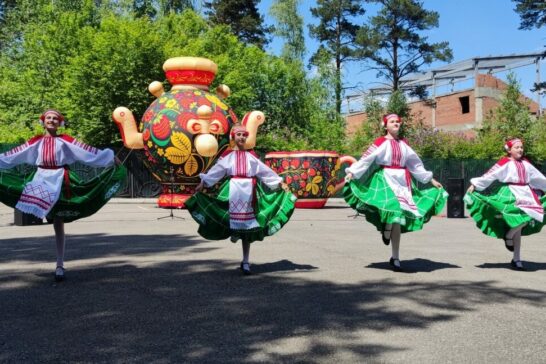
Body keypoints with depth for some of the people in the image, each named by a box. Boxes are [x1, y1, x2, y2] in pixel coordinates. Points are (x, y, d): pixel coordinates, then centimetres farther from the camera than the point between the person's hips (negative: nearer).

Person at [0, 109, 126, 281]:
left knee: (58, 224, 1)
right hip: (41, 180, 2)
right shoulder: (35, 142, 8)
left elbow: (89, 151, -1)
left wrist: (111, 158, -5)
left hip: (59, 181, -2)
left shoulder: (65, 141, 2)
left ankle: (59, 265, 7)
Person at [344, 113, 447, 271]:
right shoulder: (381, 142, 1)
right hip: (386, 180, -4)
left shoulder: (404, 143, 15)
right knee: (394, 212, -23)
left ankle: (395, 258, 10)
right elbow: (366, 159, -6)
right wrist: (352, 172, -18)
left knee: (398, 217, 1)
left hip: (403, 181, 4)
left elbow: (415, 164, 21)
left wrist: (431, 179, 23)